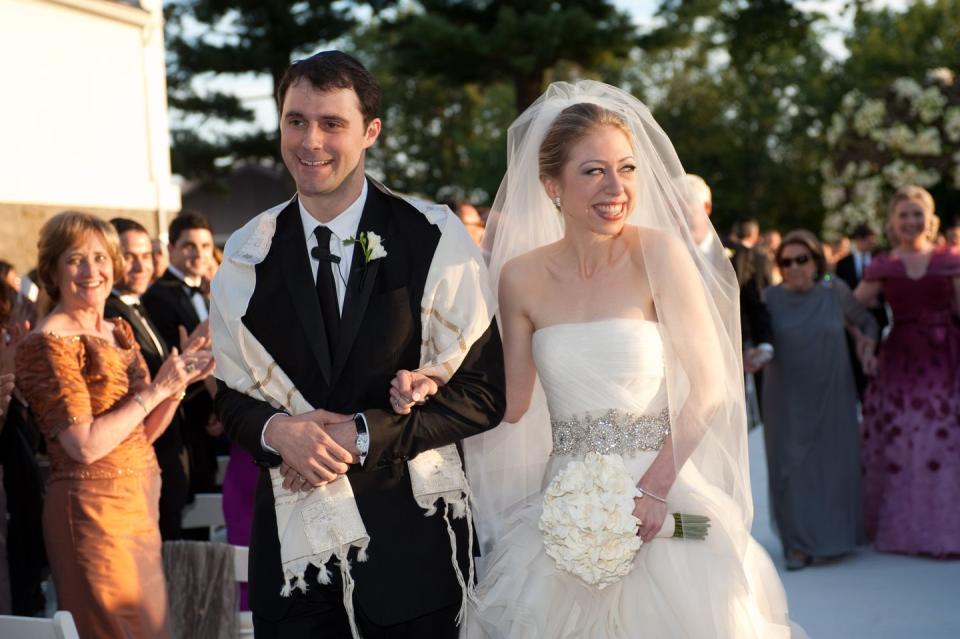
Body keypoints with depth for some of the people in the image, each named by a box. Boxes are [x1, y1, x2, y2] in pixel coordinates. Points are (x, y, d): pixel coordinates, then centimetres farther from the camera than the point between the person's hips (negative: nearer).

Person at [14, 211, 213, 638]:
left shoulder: (120, 332, 11)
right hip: (93, 505, -7)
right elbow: (86, 446, -20)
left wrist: (179, 382, -2)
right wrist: (155, 390, -15)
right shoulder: (48, 343, -12)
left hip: (141, 501, 8)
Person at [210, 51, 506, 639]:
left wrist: (365, 434, -16)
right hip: (292, 539, 2)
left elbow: (484, 392, -7)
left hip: (412, 537, -2)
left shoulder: (436, 239, -6)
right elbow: (233, 395, 9)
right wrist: (275, 430, -13)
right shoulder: (249, 255, 3)